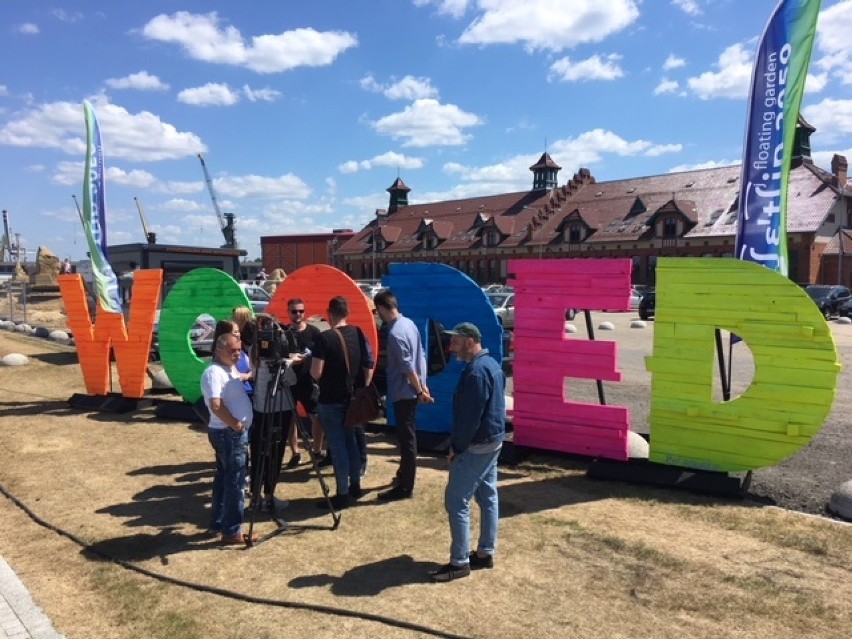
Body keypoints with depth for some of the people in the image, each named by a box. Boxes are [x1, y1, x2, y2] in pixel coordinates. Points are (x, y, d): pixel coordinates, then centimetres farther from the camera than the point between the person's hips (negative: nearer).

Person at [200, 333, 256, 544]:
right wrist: (235, 424, -20)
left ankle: (219, 523, 27)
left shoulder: (230, 369, 12)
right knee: (235, 481, -6)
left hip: (233, 432, 10)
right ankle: (232, 531, 1)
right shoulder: (214, 372, -18)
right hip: (229, 433, -10)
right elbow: (216, 406, -29)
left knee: (224, 478, 16)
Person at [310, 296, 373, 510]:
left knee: (337, 446, 1)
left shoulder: (325, 338, -16)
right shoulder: (358, 334, 3)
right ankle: (355, 485, 29)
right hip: (353, 398, 6)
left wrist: (311, 362, 3)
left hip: (331, 401, -6)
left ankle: (343, 494, 7)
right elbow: (369, 366, 6)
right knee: (350, 440, 19)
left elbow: (316, 373, -18)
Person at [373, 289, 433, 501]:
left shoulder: (395, 333, -22)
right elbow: (421, 357, 11)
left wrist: (420, 391, -12)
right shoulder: (409, 323, 6)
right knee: (407, 436, 22)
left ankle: (405, 488, 9)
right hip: (412, 391, 9)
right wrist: (422, 386, 15)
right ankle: (404, 472, 38)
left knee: (407, 439, -1)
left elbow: (408, 368, -22)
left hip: (404, 392, -9)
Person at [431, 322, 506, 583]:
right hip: (493, 441, 10)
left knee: (456, 501, -3)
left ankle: (459, 562, 5)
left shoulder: (476, 371, -22)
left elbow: (470, 416, -24)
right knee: (487, 497, 15)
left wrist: (457, 446, -13)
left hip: (476, 445, -10)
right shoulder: (491, 364, 10)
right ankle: (485, 553, 25)